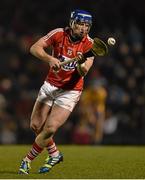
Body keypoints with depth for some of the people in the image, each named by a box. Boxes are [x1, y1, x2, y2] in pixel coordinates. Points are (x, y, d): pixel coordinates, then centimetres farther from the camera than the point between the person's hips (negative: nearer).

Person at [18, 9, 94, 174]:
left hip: (70, 91, -3)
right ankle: (54, 154, 26)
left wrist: (81, 64, -48)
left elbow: (83, 72, -25)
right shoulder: (59, 34, -11)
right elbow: (34, 48, -18)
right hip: (50, 85, 3)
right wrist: (50, 59, -34)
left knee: (50, 128, -15)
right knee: (36, 125, 0)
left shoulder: (89, 44, -14)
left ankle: (28, 160, 6)